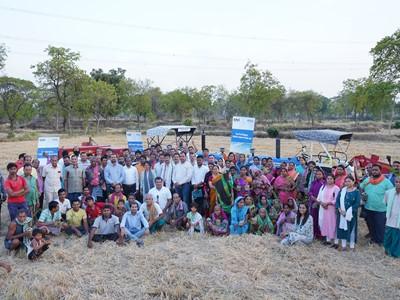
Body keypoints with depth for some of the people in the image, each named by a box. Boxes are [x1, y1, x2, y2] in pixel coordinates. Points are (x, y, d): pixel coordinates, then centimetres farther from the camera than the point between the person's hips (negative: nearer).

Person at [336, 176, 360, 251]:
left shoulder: (356, 192, -5)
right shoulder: (342, 190, 6)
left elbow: (357, 203, -12)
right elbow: (337, 200, 5)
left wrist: (348, 211, -17)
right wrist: (339, 209, -11)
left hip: (351, 214, -4)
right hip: (342, 213, 4)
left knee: (351, 229, 3)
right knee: (342, 228, 8)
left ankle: (352, 246, 15)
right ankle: (343, 245, 19)